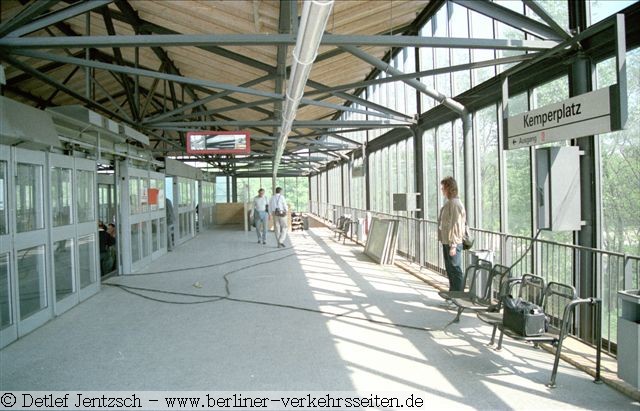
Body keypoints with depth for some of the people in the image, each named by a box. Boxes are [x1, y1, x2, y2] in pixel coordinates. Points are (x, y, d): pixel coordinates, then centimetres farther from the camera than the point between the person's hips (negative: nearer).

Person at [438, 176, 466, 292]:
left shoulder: (455, 203, -16)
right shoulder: (448, 203, 14)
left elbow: (455, 226, -20)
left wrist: (453, 245, -21)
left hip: (453, 243, -10)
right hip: (446, 241, 10)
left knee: (455, 269, -3)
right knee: (450, 269, 18)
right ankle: (453, 292, 29)